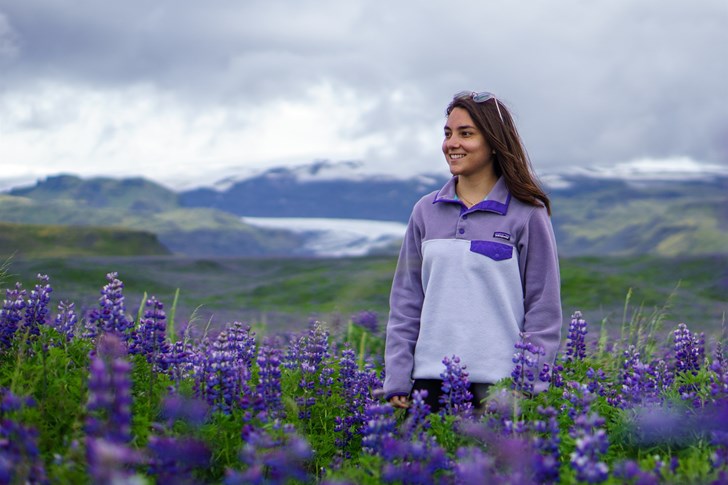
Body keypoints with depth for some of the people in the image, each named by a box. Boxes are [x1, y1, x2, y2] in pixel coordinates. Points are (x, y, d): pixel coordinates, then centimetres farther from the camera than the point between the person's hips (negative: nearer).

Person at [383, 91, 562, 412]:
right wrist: (397, 381, 5)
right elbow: (406, 301, 11)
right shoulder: (426, 211, 10)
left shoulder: (528, 214, -1)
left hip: (499, 385, -3)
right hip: (430, 380, 3)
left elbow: (543, 308, 0)